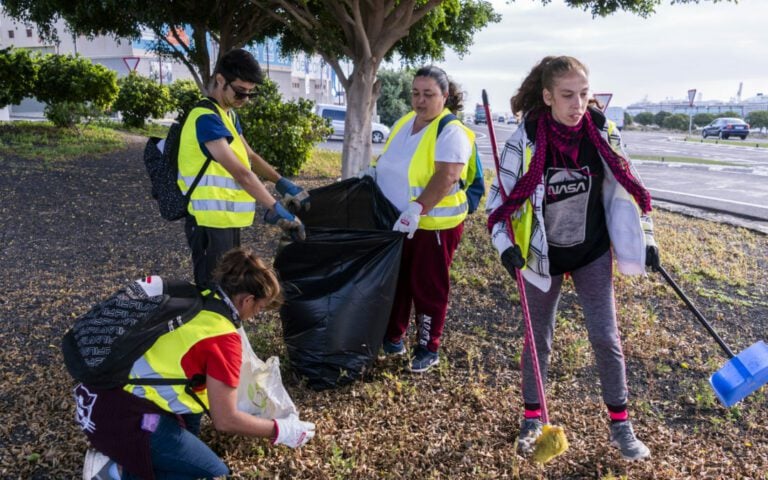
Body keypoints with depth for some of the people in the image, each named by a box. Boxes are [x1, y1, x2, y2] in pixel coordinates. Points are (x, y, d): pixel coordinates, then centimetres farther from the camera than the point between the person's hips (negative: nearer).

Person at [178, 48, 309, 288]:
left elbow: (249, 156, 17)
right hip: (210, 221, -10)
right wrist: (277, 209, -26)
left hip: (226, 219, 10)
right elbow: (240, 172, -26)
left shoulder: (229, 114, 12)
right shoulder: (206, 119, -20)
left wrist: (282, 182, 2)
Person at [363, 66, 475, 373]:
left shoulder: (450, 131, -16)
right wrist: (372, 172, 4)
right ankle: (393, 337, 32)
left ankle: (428, 349, 19)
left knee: (427, 287, 4)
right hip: (397, 222, 8)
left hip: (434, 225, -7)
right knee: (396, 281, 16)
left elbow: (447, 177, -28)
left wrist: (417, 208, -36)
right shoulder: (404, 123, 9)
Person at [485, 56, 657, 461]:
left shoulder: (602, 132, -10)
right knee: (538, 339, 11)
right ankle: (532, 417, 30)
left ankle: (620, 425, 20)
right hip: (542, 255, -1)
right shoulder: (525, 140, -18)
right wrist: (505, 244, -26)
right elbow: (500, 197, -12)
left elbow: (625, 187, 2)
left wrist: (646, 239, 3)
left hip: (593, 253, 2)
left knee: (605, 337, 4)